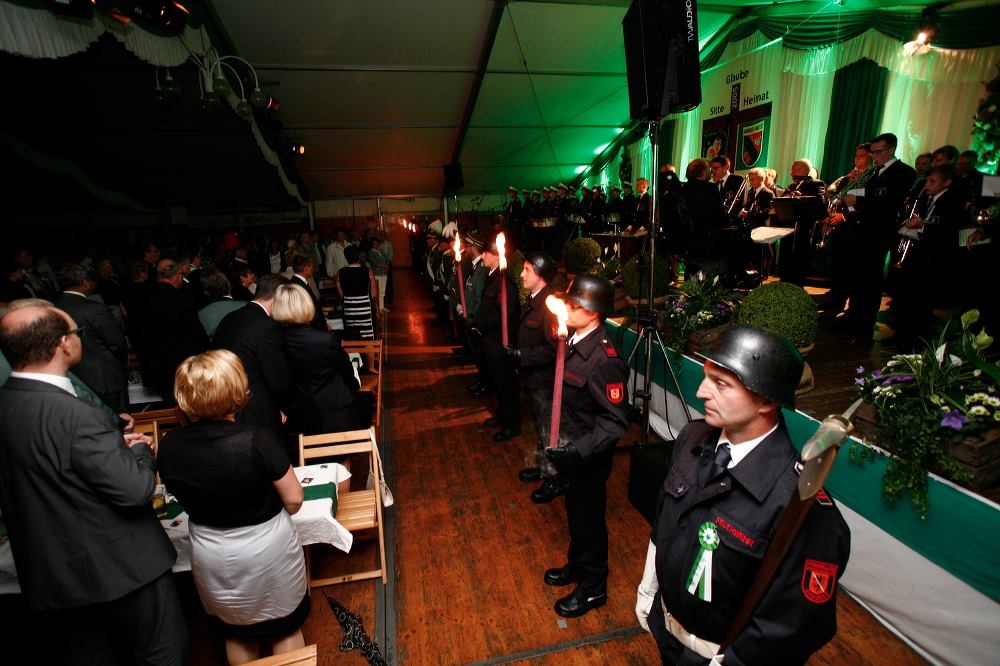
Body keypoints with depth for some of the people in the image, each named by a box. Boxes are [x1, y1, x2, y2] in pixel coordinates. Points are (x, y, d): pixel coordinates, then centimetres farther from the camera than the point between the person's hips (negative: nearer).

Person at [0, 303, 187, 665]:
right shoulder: (73, 415, -30)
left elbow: (55, 469, 8)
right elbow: (137, 489, -26)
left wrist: (115, 445, 6)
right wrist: (139, 450, -8)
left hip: (48, 575, 8)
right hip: (116, 567, -7)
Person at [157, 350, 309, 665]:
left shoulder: (169, 447, -16)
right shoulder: (258, 441, -29)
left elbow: (183, 497, 1)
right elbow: (294, 501, -19)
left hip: (211, 557, 4)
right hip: (267, 550, -3)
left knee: (238, 633, 29)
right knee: (285, 628, 23)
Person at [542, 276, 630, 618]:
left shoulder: (604, 359, -29)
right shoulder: (574, 342, -3)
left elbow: (616, 421, -26)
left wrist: (577, 449, -31)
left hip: (588, 459, -8)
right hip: (570, 451, 8)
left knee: (589, 520, 13)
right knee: (576, 513, 26)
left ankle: (592, 588, 38)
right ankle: (577, 565, 51)